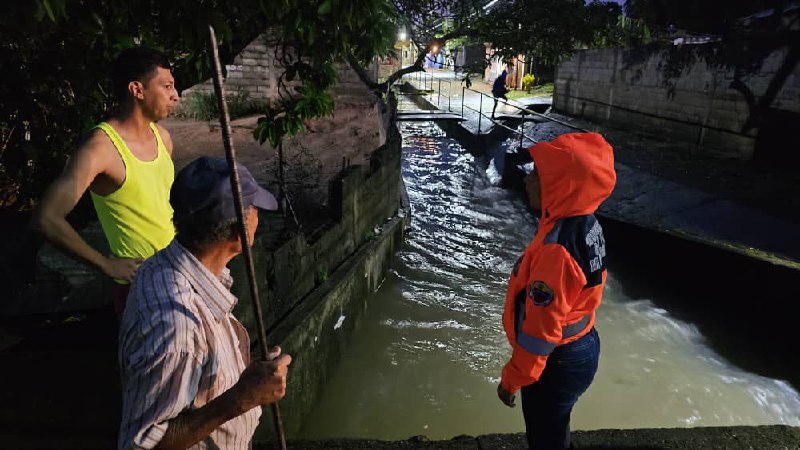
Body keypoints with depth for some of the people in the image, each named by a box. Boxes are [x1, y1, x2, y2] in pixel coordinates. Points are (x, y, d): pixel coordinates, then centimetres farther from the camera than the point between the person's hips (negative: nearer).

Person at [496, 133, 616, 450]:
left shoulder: (556, 250, -34)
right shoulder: (586, 223, -5)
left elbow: (541, 330, -26)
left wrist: (511, 379, -12)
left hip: (557, 364, -8)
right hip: (581, 348, 8)